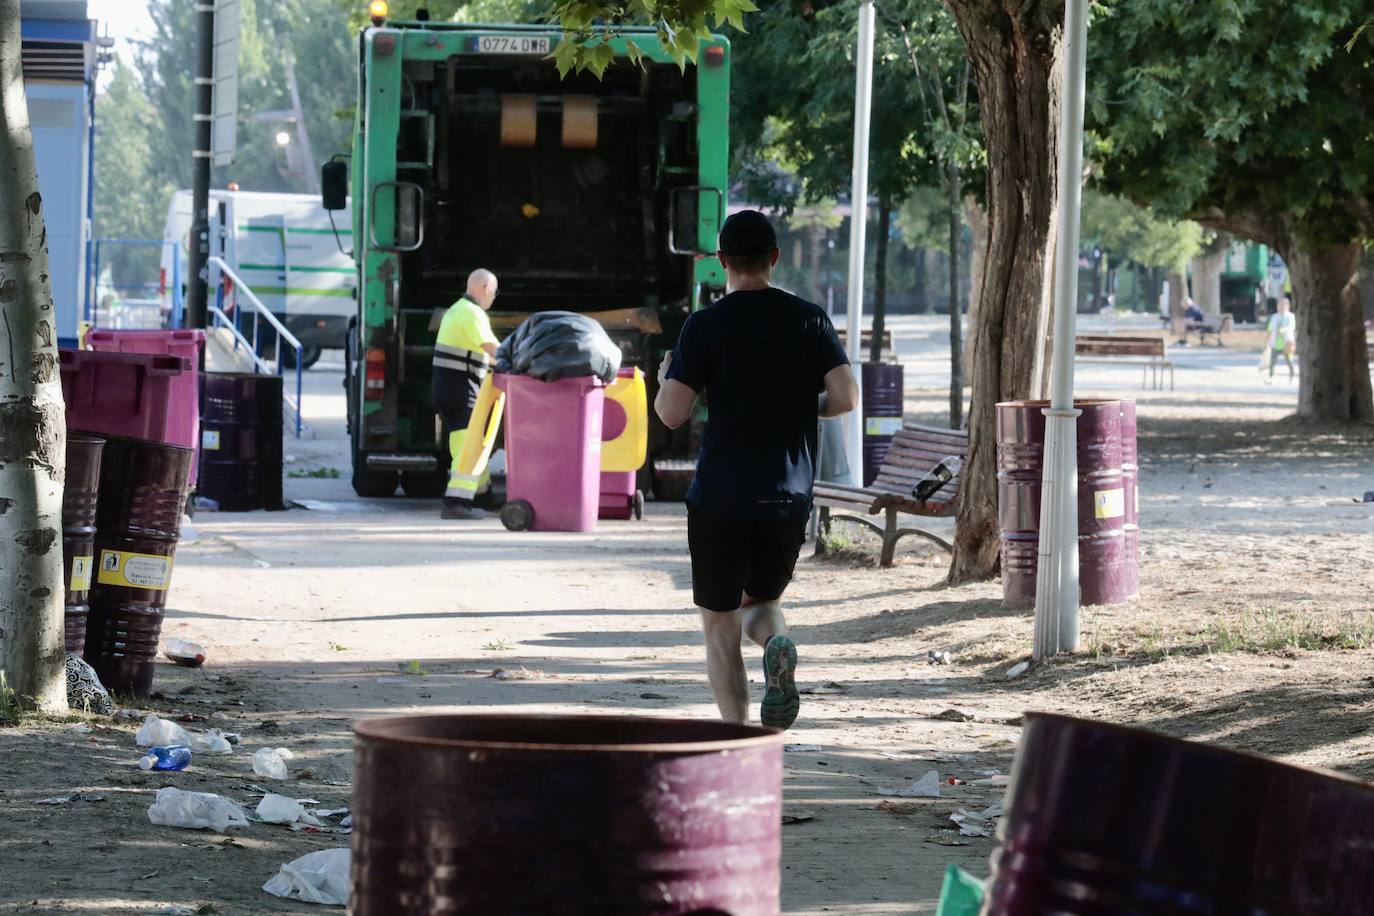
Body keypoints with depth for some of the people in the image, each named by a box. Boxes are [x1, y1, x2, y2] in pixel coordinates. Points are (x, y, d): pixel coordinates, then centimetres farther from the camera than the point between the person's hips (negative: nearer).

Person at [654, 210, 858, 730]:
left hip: (719, 497, -3)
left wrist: (664, 380, 11)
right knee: (762, 601, 22)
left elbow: (671, 414, -11)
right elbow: (845, 397, -5)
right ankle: (777, 646, -14)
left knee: (720, 625, 8)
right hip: (788, 497, 3)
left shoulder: (706, 326, -6)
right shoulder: (809, 320, 2)